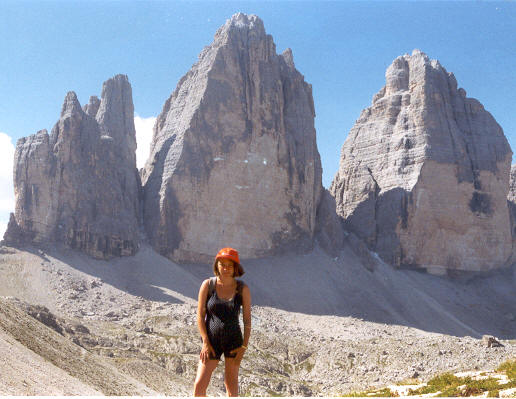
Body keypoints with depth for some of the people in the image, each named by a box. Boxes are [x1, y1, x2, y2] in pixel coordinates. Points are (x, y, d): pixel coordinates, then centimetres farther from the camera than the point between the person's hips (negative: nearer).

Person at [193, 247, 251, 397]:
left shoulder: (242, 289, -6)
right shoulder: (207, 285, -6)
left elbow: (247, 320, -2)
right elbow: (200, 315, -4)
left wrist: (244, 346, -8)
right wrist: (205, 343, -10)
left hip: (233, 341, 0)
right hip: (211, 341, 0)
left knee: (231, 384, 8)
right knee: (199, 386, -6)